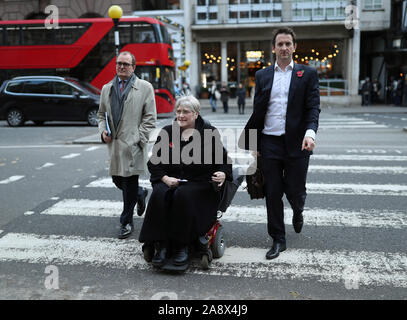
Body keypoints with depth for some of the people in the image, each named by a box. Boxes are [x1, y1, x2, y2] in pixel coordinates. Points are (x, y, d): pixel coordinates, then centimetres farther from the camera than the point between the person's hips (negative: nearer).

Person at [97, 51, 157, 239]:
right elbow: (101, 114, 23)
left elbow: (150, 118, -2)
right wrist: (103, 131, 4)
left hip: (132, 145, -5)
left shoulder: (145, 88, 1)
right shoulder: (107, 88, 15)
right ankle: (140, 194, 41)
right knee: (117, 180, 10)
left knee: (129, 184, -2)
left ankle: (126, 222, 13)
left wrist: (138, 140, -9)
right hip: (113, 144, 5)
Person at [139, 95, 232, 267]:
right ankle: (161, 245, -23)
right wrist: (164, 178, -6)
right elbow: (153, 162, 12)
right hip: (169, 181, 3)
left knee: (183, 195, -34)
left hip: (198, 182, -2)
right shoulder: (166, 132, 15)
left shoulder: (209, 133, 9)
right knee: (159, 195, -30)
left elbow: (223, 159, 11)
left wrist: (223, 173, -11)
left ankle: (181, 246, -21)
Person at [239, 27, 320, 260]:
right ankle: (278, 240, 18)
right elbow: (257, 111, 11)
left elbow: (313, 107, -4)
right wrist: (253, 143, 8)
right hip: (270, 143, 2)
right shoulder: (262, 75, 11)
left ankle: (298, 212, 42)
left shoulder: (308, 74, 4)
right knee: (273, 194, 4)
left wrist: (310, 132, -23)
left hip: (297, 143, -2)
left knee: (295, 191, 5)